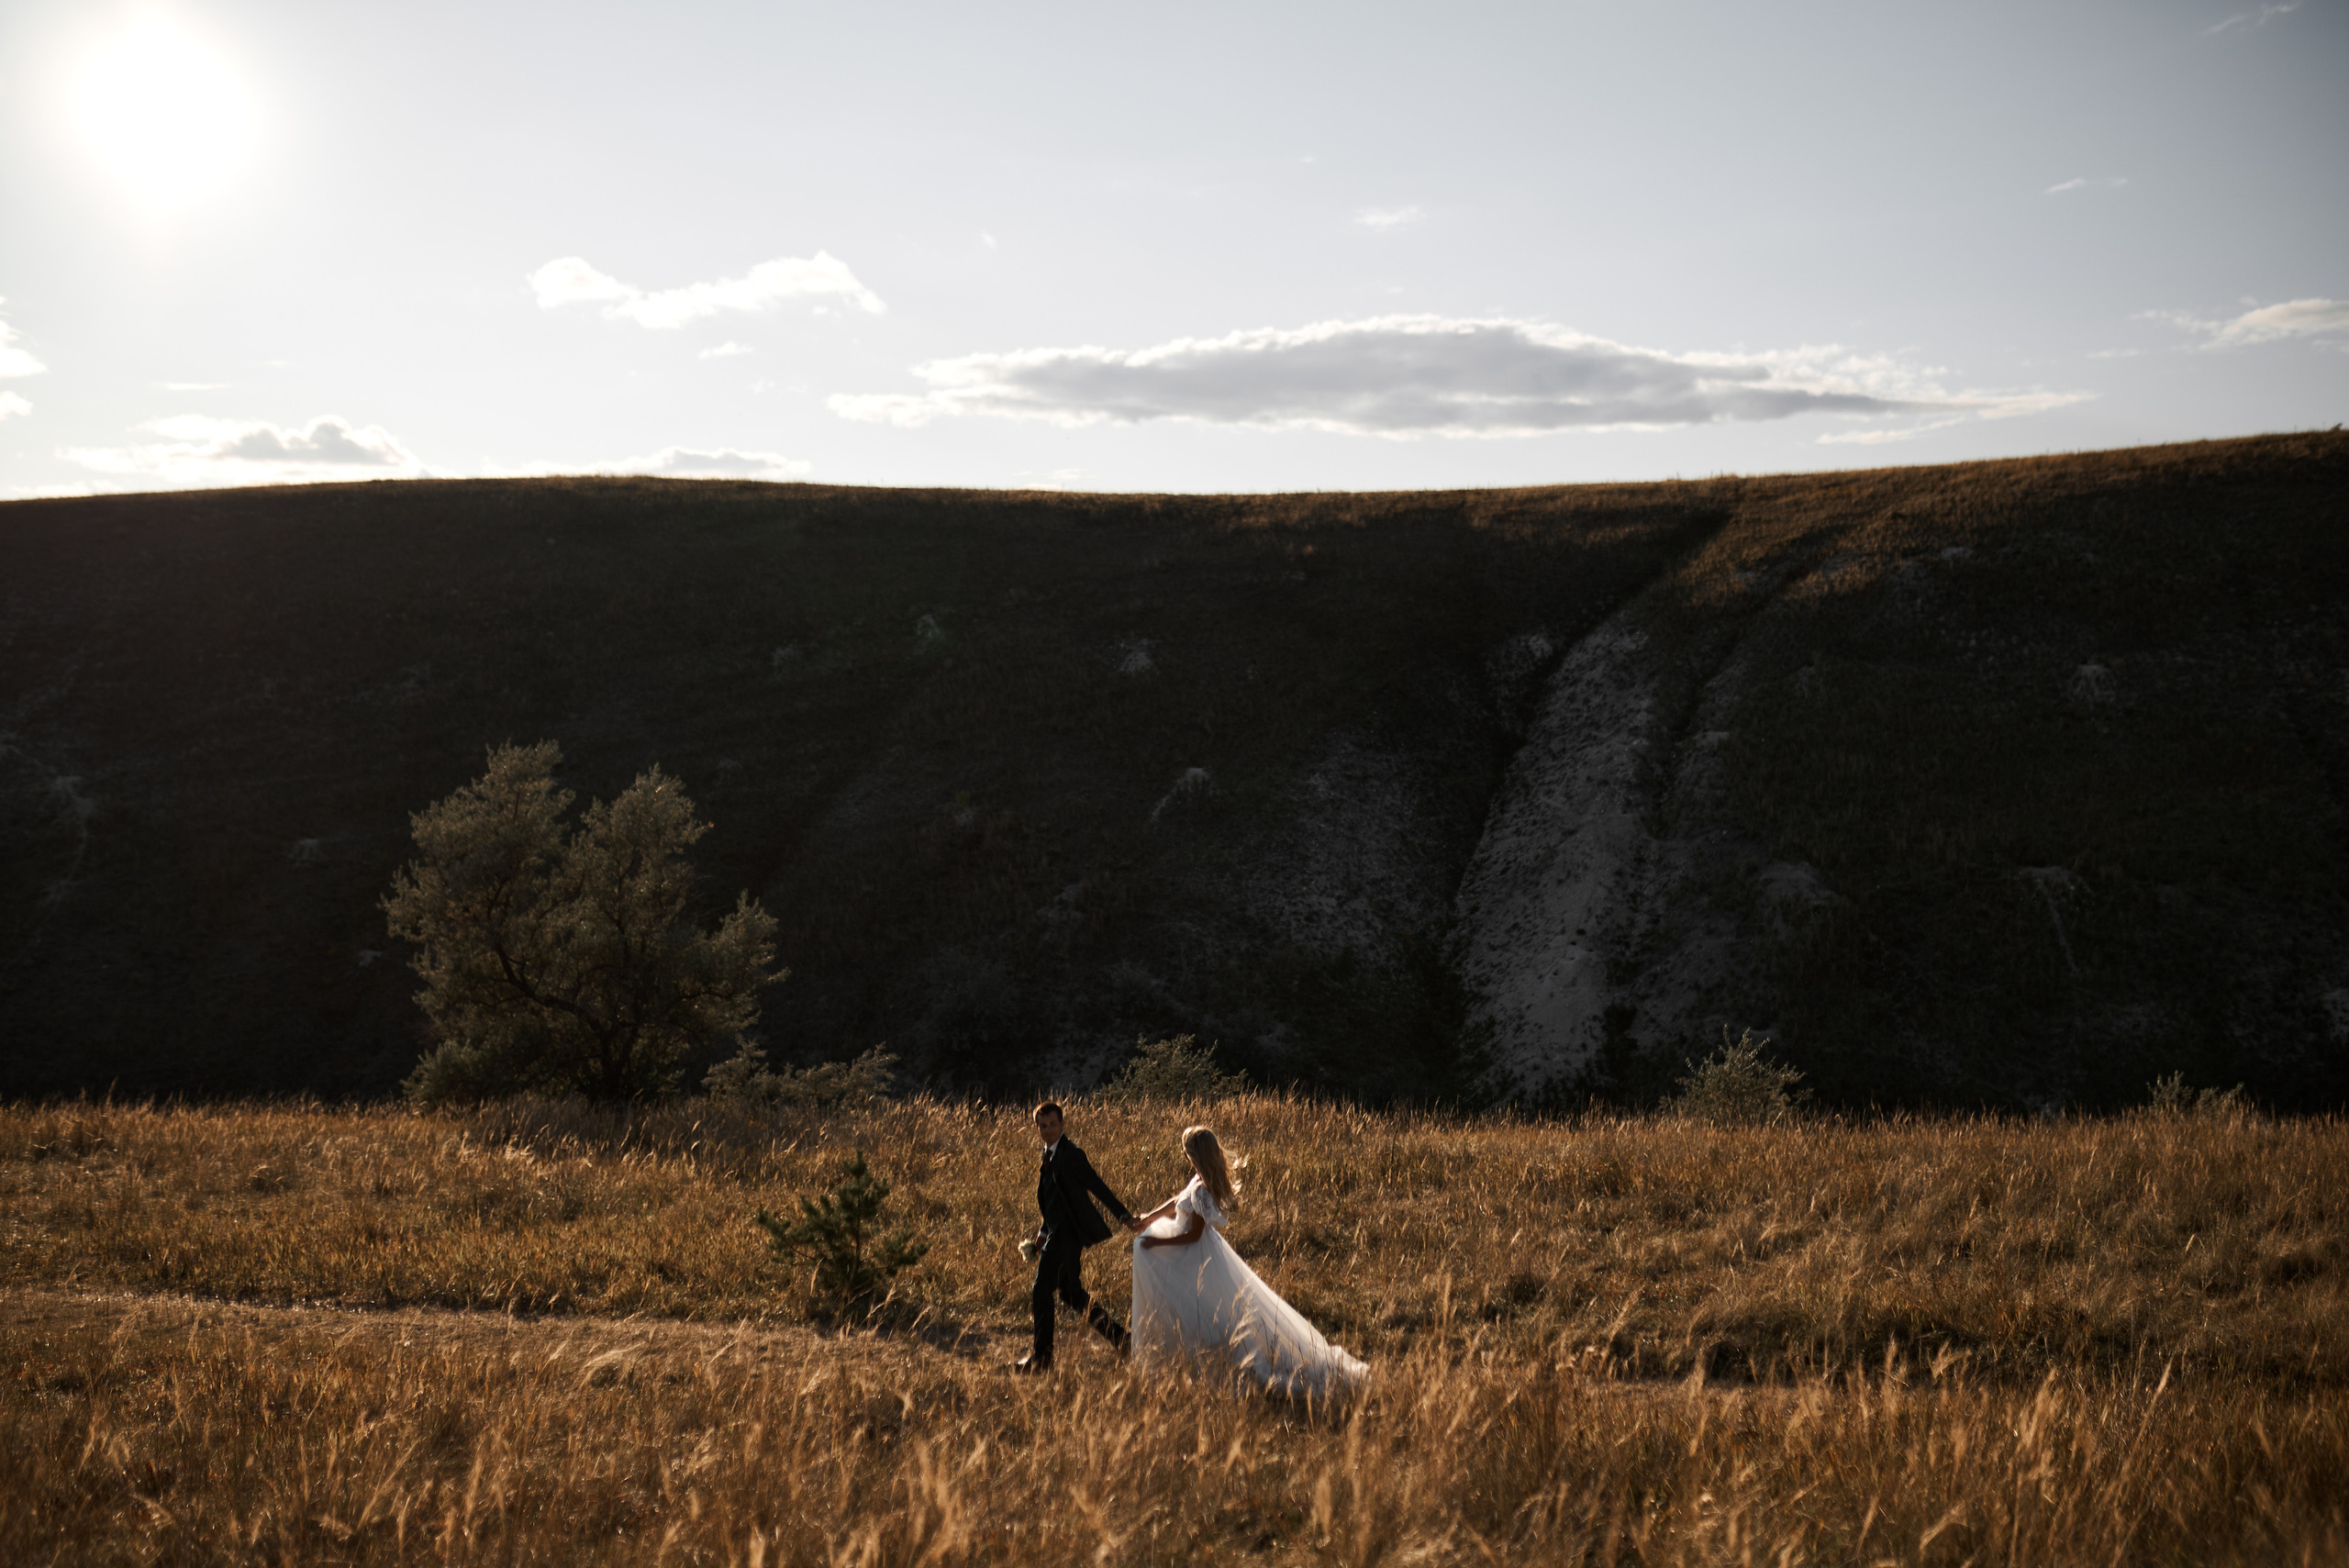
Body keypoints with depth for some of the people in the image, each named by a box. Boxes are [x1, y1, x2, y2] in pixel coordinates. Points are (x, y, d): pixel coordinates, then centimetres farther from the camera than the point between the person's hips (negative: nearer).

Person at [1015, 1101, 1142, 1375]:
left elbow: (1097, 1186, -19)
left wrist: (1124, 1216, -23)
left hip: (1067, 1232, -10)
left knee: (1042, 1291, -4)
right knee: (1071, 1293, 15)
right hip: (1059, 1231, 10)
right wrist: (1044, 1231, 21)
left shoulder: (1070, 1154, -16)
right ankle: (1118, 1337, 19)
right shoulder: (1050, 1153, 12)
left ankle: (1042, 1357, 5)